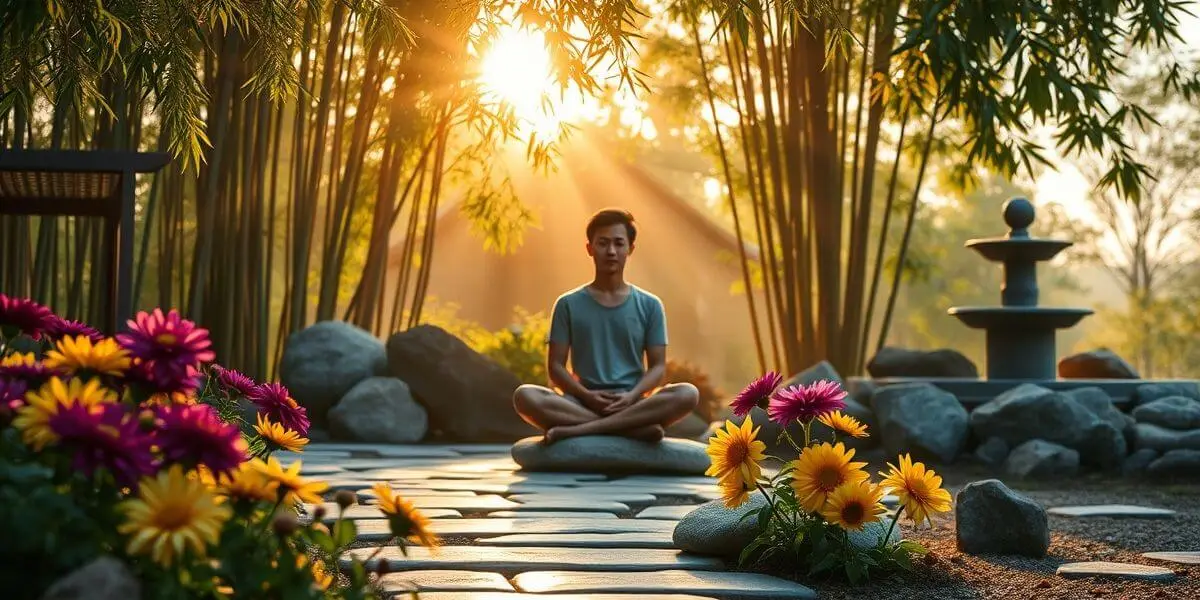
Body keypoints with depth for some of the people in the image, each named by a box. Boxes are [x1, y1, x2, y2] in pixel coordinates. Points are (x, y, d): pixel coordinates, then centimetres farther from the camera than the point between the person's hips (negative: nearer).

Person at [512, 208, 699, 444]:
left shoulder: (649, 305, 10)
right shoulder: (569, 304, 9)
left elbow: (658, 366, 6)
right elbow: (556, 365, 5)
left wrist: (631, 396, -15)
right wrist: (586, 395, -15)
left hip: (631, 404, 1)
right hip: (582, 404, 0)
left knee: (687, 394, -29)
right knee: (524, 396, -30)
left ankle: (577, 429, -33)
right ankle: (634, 428, -33)